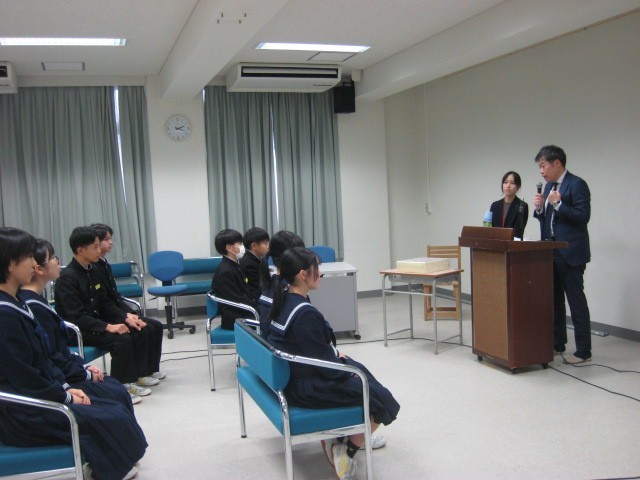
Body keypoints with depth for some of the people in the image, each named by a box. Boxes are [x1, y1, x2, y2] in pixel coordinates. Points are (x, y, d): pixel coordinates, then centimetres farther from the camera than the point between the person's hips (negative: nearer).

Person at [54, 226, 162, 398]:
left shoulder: (92, 271, 8)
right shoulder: (67, 277, -18)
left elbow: (105, 303, 13)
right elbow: (76, 317, -24)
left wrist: (127, 318, -1)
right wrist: (108, 327, -30)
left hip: (96, 321, 9)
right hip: (78, 330, -9)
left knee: (141, 330, -1)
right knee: (122, 339, -28)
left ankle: (139, 374, 9)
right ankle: (123, 384, -13)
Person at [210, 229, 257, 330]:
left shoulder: (235, 266, 12)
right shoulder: (225, 272, -16)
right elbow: (237, 301, -18)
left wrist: (258, 304, 0)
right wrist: (259, 308, -15)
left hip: (242, 313, 9)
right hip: (234, 319, -9)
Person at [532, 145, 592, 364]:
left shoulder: (577, 184, -10)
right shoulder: (549, 186, 15)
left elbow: (583, 217, -17)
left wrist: (558, 204, -22)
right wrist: (539, 208, -1)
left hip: (570, 254, -9)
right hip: (551, 252, 9)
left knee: (576, 301, -4)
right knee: (554, 300, 14)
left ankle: (583, 351, 2)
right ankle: (557, 344, 25)